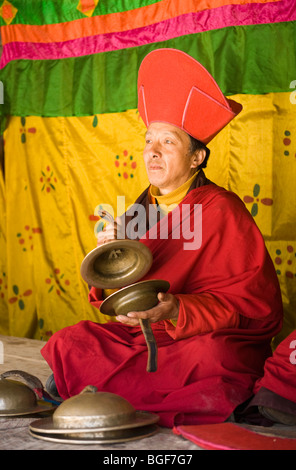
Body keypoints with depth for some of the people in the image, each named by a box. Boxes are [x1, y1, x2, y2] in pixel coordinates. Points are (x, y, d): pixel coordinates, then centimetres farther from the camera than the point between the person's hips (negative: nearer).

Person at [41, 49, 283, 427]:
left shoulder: (220, 209, -9)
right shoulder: (139, 211, 10)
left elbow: (257, 307, -14)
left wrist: (177, 310, -26)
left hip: (221, 341, -6)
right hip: (145, 337, 6)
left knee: (212, 358, -38)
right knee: (68, 344, -10)